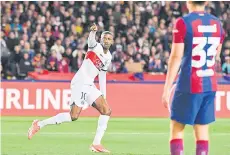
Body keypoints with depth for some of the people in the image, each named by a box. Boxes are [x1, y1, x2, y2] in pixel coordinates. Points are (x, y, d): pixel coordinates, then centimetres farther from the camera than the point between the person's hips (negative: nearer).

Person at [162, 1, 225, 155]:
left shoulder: (183, 23, -10)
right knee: (202, 129, 8)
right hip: (210, 85, 5)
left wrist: (167, 89, -9)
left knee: (177, 128, 4)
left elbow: (176, 57, -11)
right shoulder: (217, 23, 7)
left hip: (188, 85, -5)